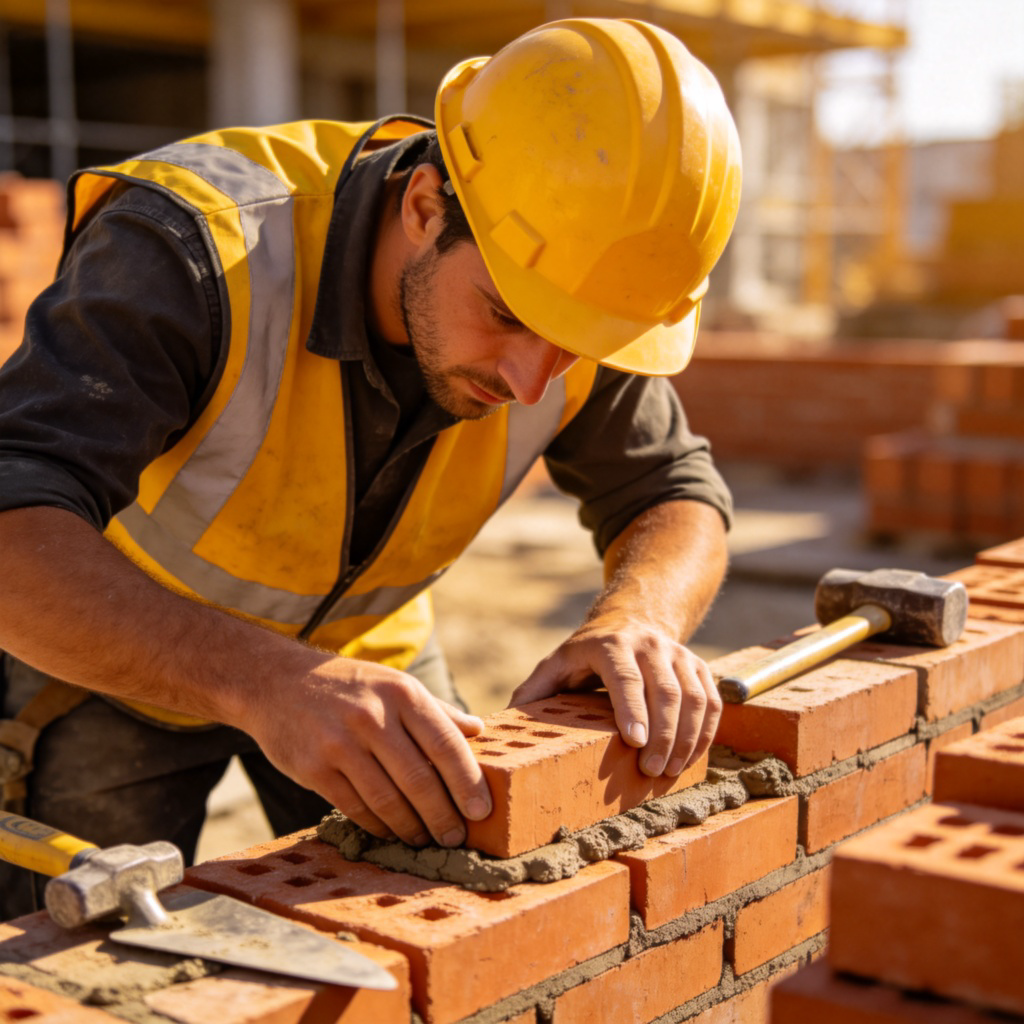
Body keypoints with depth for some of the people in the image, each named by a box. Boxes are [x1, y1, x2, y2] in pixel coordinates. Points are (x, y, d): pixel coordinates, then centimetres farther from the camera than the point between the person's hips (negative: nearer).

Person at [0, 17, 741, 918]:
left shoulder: (580, 294, -21)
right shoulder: (194, 248, -36)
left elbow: (673, 495, -9)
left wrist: (638, 619, -33)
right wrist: (268, 682, -61)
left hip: (370, 646, 4)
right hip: (114, 656, -3)